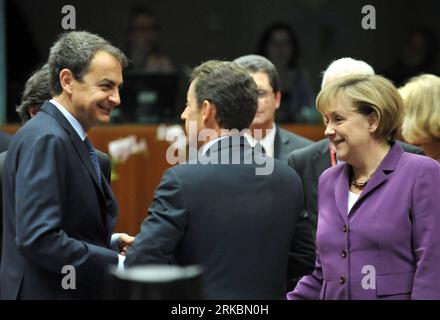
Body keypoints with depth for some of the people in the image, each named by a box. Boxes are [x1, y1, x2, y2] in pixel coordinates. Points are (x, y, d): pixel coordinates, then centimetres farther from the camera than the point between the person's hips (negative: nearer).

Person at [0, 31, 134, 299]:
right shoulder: (45, 140, -16)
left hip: (77, 292, 10)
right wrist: (118, 264, -20)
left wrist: (110, 242, 4)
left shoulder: (68, 138, 13)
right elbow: (38, 239, -24)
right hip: (45, 292, -10)